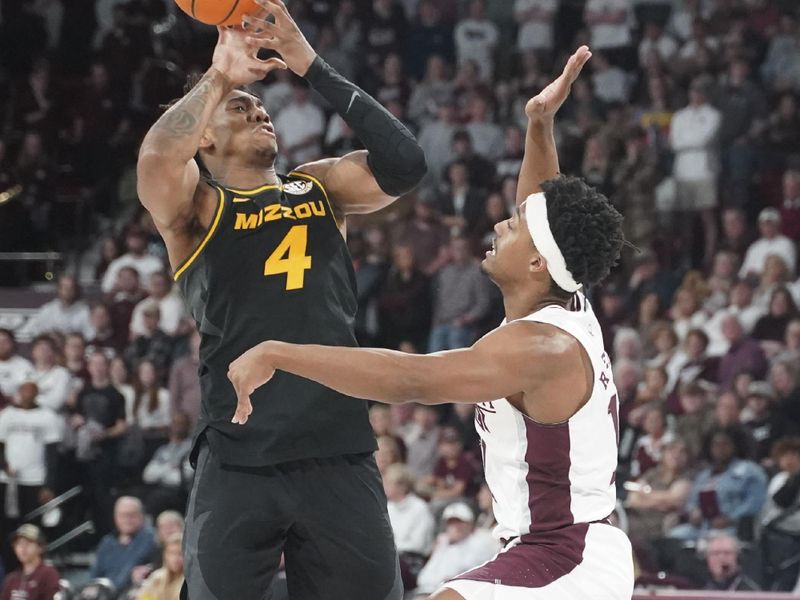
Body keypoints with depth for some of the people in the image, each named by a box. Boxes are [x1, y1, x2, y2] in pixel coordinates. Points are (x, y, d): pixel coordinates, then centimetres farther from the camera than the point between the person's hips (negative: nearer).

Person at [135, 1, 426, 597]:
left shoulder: (320, 187, 17)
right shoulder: (195, 206, 6)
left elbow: (404, 163, -2)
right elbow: (157, 157, -17)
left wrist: (313, 67, -4)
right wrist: (220, 77, -10)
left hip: (340, 454, 3)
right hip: (238, 463, -3)